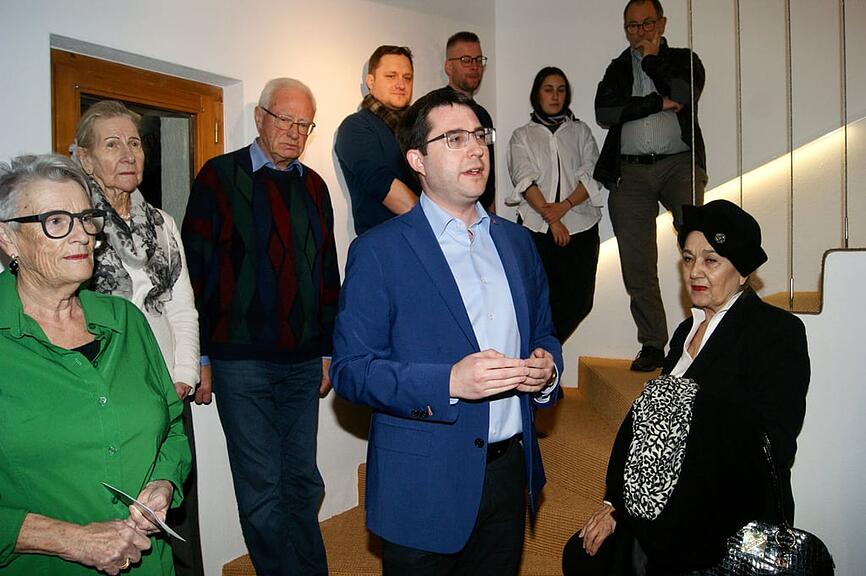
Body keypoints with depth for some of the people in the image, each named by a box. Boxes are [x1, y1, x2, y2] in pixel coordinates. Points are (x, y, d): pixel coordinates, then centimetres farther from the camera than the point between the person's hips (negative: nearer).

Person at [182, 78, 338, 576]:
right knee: (262, 489, 2)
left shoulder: (314, 186, 12)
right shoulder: (220, 176, -2)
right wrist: (198, 355, -6)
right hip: (241, 360, -4)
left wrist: (328, 349, 14)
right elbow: (196, 269, -4)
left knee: (303, 482, 14)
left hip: (303, 361, 4)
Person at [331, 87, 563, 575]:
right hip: (425, 486, -5)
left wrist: (546, 367, -6)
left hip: (510, 473, 5)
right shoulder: (378, 251, -10)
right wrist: (449, 383, -26)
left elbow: (544, 333, 17)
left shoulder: (517, 242, 8)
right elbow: (350, 369, -14)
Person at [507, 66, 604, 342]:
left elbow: (592, 177, 6)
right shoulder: (522, 136, 13)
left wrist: (565, 205, -12)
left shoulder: (580, 131, 19)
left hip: (580, 226, 2)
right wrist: (551, 217, -13)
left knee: (578, 302, -5)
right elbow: (525, 180, -1)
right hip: (537, 228, -2)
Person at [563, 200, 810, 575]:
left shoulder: (778, 331, -9)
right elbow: (645, 417, 10)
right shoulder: (688, 330, 13)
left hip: (726, 533, -6)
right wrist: (616, 503, 2)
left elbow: (770, 449, -16)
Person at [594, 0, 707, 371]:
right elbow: (604, 113, 0)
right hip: (630, 171, 2)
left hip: (678, 163, -2)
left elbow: (684, 97, -8)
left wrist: (652, 59, 4)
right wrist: (660, 103, -3)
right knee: (637, 266, -1)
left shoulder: (685, 60, 14)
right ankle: (652, 344, 8)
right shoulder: (617, 69, 19)